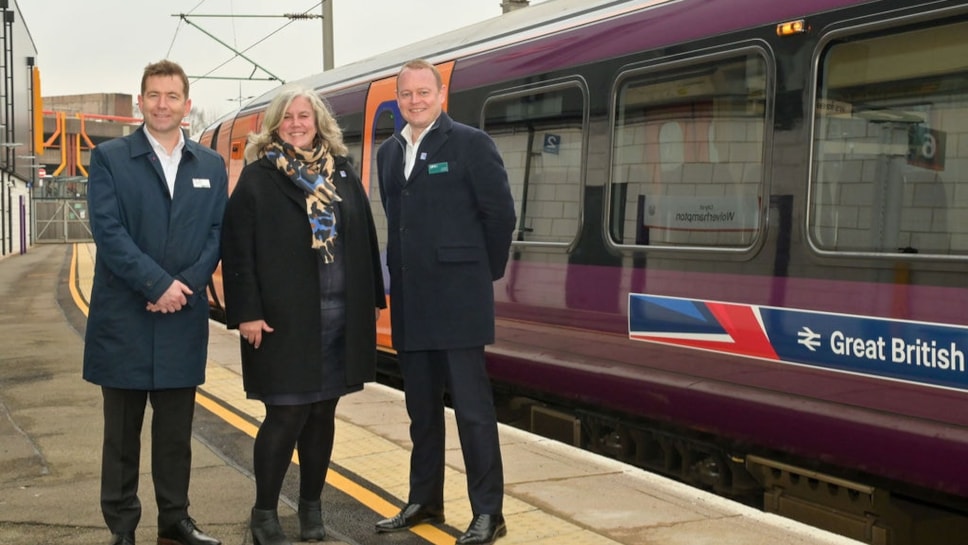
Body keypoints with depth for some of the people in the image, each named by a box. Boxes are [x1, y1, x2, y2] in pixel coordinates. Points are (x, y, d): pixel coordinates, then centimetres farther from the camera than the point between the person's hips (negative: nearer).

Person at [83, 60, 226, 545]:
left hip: (183, 320, 3)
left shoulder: (211, 165, 11)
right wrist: (158, 285, -16)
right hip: (123, 318, -3)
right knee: (122, 432, 6)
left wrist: (187, 285, -10)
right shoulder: (109, 158, 0)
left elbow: (218, 233, 5)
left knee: (176, 432, 10)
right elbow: (108, 232, -10)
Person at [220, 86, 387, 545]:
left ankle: (311, 507, 23)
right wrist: (246, 312, -13)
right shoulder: (257, 177, -2)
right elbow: (238, 249, -7)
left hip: (339, 314, 4)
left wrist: (372, 298, 7)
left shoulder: (342, 172, 10)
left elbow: (365, 237, 11)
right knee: (286, 414, -3)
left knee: (322, 413, 10)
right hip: (283, 316, -4)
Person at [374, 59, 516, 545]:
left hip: (457, 300, -6)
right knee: (422, 409, 14)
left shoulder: (470, 143, -5)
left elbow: (500, 213, -5)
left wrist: (485, 272, 0)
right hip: (410, 303, 6)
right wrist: (404, 277, 13)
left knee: (472, 407, -3)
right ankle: (425, 501, 25)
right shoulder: (388, 153, 14)